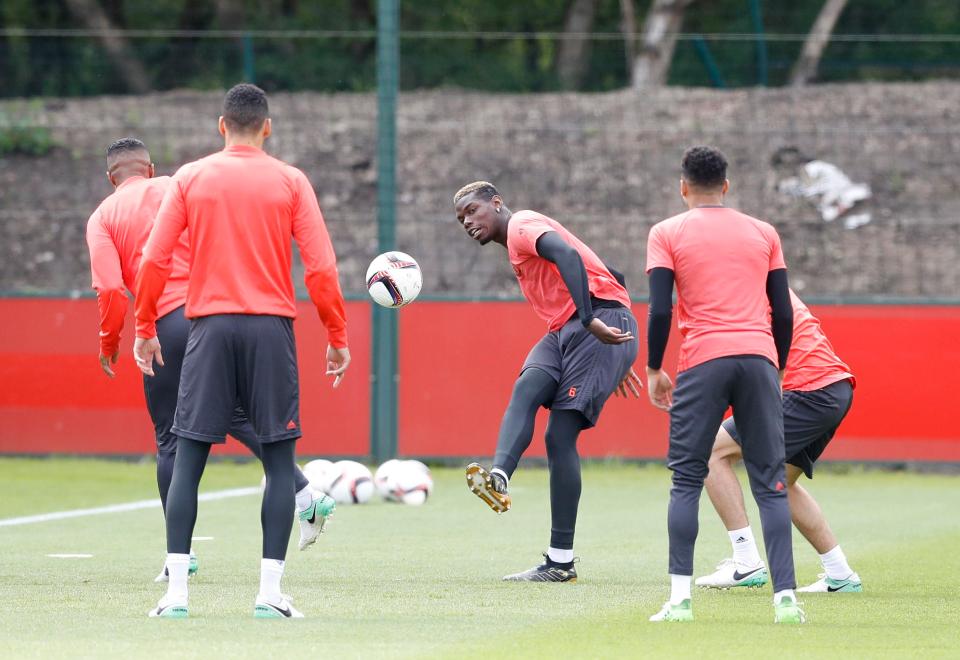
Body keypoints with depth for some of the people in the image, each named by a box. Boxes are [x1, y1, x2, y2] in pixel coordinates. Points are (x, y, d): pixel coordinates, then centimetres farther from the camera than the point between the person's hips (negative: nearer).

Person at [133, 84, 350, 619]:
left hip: (210, 328, 1)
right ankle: (270, 590, -3)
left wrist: (145, 329, 11)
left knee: (188, 459, 4)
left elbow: (155, 260, 1)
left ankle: (177, 590, -3)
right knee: (279, 459, 4)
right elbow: (321, 267, -3)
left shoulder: (191, 178, 4)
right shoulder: (290, 182, 2)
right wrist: (338, 338, 6)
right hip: (271, 331, -1)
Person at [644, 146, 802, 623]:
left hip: (703, 360, -2)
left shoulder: (667, 234, 8)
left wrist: (654, 370, 8)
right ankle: (785, 597, -7)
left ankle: (680, 598, -5)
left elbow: (660, 310, -2)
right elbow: (784, 313, 13)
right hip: (759, 358, 2)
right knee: (770, 483, 3)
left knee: (686, 480, 4)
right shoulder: (763, 234, 16)